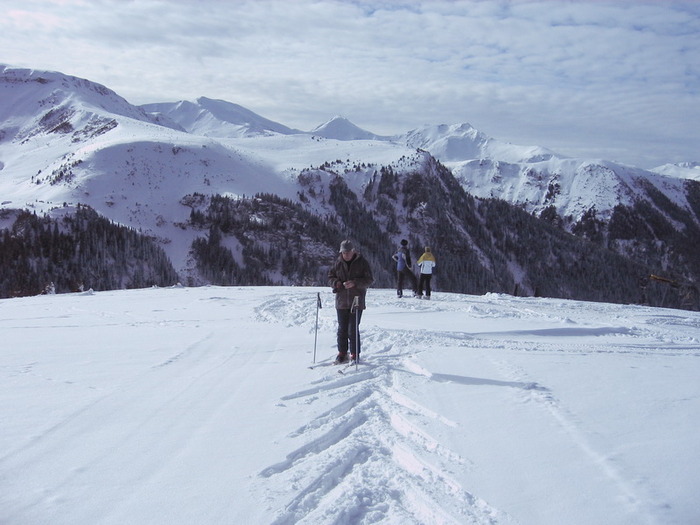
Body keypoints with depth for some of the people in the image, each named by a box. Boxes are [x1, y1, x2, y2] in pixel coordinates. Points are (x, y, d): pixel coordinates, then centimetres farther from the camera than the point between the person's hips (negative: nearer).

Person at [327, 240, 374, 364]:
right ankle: (342, 354, 19)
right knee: (342, 329, 8)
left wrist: (355, 283, -19)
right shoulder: (338, 263, 6)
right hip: (341, 301, 3)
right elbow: (330, 277, 15)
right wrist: (335, 283, -8)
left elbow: (369, 280, -4)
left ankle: (355, 355, 7)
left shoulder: (362, 262, -2)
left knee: (353, 330, -4)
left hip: (356, 302, -3)